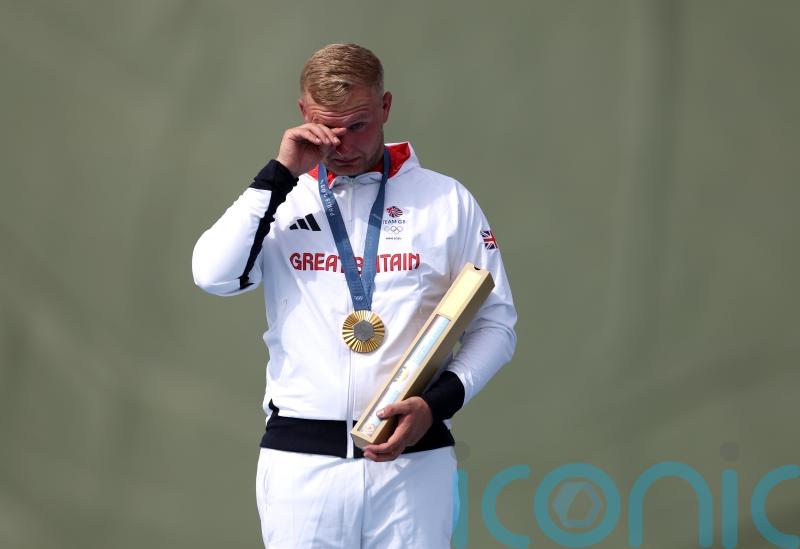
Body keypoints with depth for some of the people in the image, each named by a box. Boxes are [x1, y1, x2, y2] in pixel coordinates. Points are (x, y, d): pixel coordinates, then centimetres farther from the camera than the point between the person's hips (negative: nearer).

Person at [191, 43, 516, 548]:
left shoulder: (447, 200, 6)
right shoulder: (280, 200, 9)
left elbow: (495, 322, 7)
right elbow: (214, 276, -8)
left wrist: (439, 403, -9)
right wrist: (280, 175, -7)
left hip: (412, 454, -1)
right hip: (300, 458, 1)